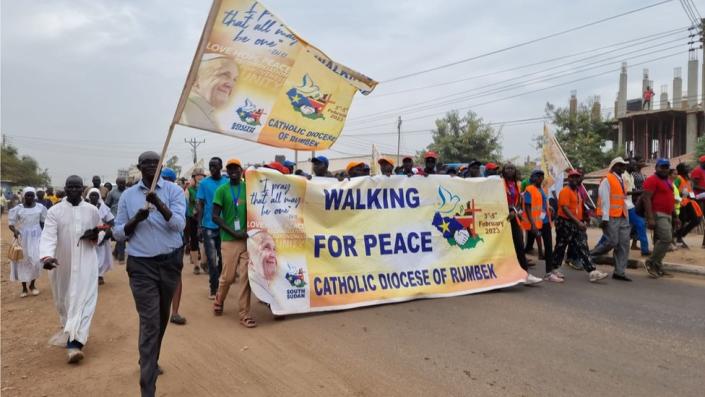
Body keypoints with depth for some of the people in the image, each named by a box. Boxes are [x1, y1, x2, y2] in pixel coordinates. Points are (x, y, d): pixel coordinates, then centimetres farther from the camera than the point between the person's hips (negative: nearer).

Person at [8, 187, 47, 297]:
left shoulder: (40, 207, -1)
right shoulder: (18, 209, -5)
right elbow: (11, 223, -3)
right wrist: (14, 231, -22)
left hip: (36, 237, 1)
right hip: (22, 237, -1)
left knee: (36, 261, 1)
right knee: (23, 262, 5)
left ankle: (32, 285, 20)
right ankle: (24, 288, 16)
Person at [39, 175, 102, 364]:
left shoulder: (93, 210, 3)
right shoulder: (54, 211, -3)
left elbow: (100, 233, 16)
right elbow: (48, 236, -16)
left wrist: (95, 235, -9)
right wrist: (46, 256, -34)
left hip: (86, 262, -1)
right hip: (61, 264, 1)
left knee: (83, 301, -11)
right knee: (63, 300, 17)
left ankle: (74, 343, -14)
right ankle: (69, 328, 45)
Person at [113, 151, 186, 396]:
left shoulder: (174, 190, -2)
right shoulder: (128, 195, 3)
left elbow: (179, 224, -15)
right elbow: (118, 233, 4)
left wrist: (159, 203, -29)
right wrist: (136, 219, -15)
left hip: (170, 262, 1)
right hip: (141, 265, -1)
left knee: (162, 318, 19)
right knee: (149, 323, -6)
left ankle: (150, 360, 44)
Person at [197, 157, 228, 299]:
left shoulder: (227, 183, 1)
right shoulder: (204, 183, 0)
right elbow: (200, 205, 1)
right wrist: (200, 225, -5)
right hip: (208, 226, -1)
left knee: (223, 257, 12)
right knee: (212, 258, 1)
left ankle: (220, 284, 28)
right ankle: (213, 288, 10)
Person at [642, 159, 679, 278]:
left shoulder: (667, 181, 21)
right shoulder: (652, 180, -9)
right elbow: (646, 199, -17)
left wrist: (675, 217, 24)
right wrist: (650, 218, -24)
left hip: (667, 216, 9)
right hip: (658, 215, -9)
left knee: (660, 241, 9)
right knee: (666, 239, -18)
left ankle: (658, 268, 13)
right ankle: (650, 262, -7)